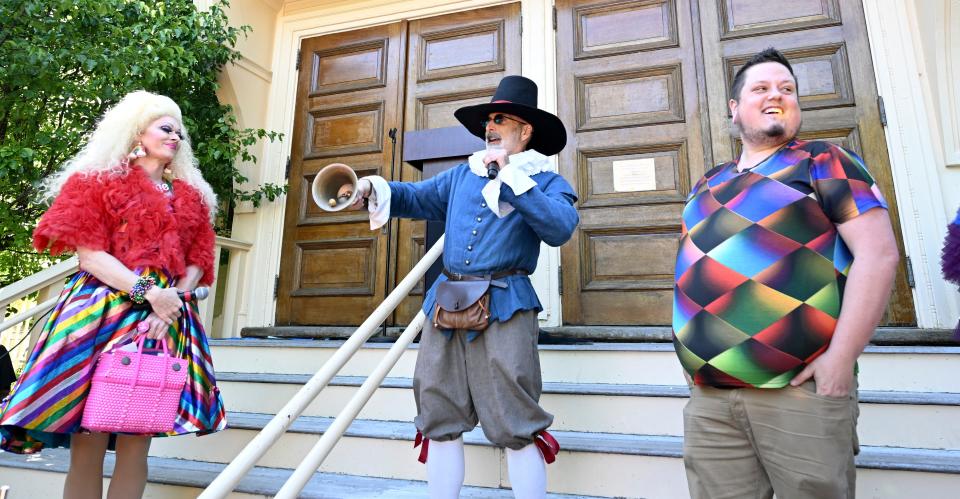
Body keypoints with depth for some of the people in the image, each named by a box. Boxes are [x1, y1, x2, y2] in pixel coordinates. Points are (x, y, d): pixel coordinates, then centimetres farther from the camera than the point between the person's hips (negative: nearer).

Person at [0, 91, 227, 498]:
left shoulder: (190, 195, 19)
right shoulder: (99, 180, 7)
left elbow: (198, 260, 12)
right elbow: (89, 253, -4)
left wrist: (172, 301, -6)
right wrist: (149, 292, -15)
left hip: (167, 317, 4)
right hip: (102, 311, -3)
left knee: (137, 442, 3)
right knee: (87, 441, -4)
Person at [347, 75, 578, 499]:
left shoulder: (547, 182, 5)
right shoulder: (462, 175, 20)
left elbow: (560, 229, -13)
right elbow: (417, 197, 16)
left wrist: (510, 178, -14)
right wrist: (373, 189, -3)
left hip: (504, 306, -5)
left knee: (515, 426, -3)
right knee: (440, 418, 11)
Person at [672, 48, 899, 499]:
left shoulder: (823, 163, 4)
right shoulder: (706, 187, 17)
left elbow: (878, 254, -6)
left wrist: (841, 358, -14)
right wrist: (695, 361, 10)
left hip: (802, 390, -4)